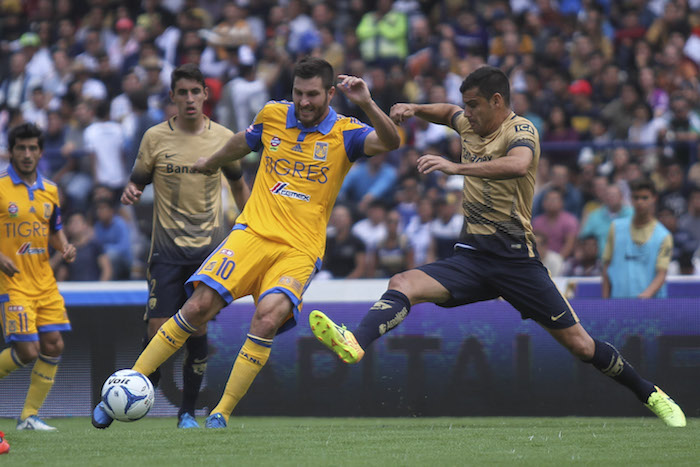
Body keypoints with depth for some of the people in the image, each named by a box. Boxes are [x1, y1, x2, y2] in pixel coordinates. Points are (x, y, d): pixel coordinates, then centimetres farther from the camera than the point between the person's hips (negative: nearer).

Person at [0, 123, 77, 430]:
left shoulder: (50, 191, 10)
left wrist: (65, 248, 1)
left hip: (45, 283, 6)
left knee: (53, 346, -1)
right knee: (27, 351, -14)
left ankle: (29, 416, 10)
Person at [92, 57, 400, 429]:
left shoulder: (345, 133, 0)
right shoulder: (273, 116, 8)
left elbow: (390, 142, -18)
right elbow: (242, 143, 30)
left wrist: (366, 104, -33)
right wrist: (210, 163, 47)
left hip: (300, 251, -2)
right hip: (252, 232, 2)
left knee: (268, 318, -28)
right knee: (198, 307, -16)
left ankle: (221, 413, -17)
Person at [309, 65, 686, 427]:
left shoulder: (520, 130, -10)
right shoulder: (471, 125, 11)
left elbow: (518, 165, -35)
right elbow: (449, 113, 37)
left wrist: (456, 167, -39)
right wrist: (414, 109, 16)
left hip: (515, 258, -6)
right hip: (471, 257, 6)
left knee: (580, 345, -3)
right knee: (402, 285, -20)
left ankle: (650, 394, 15)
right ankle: (355, 344, -41)